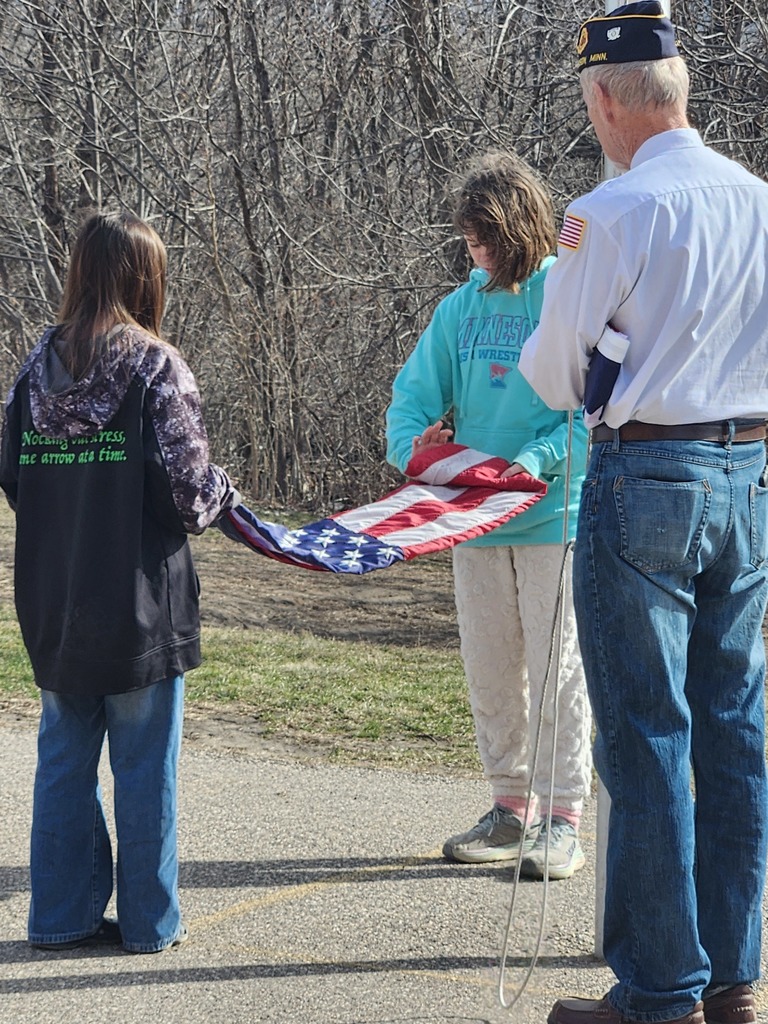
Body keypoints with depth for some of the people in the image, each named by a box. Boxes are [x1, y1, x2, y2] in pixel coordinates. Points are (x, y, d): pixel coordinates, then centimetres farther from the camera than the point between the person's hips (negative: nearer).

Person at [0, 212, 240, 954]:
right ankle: (149, 920, 14)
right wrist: (222, 492, 8)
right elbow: (186, 492, -13)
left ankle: (62, 915, 19)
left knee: (63, 760, 13)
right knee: (144, 767, 6)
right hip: (139, 605, -4)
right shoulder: (155, 368, -12)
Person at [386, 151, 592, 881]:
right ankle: (511, 808, 22)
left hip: (554, 515, -6)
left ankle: (561, 820, 4)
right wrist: (412, 444, -10)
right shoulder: (460, 309, 10)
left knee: (557, 668, -2)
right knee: (489, 670, 11)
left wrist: (540, 459, -25)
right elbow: (414, 394, 11)